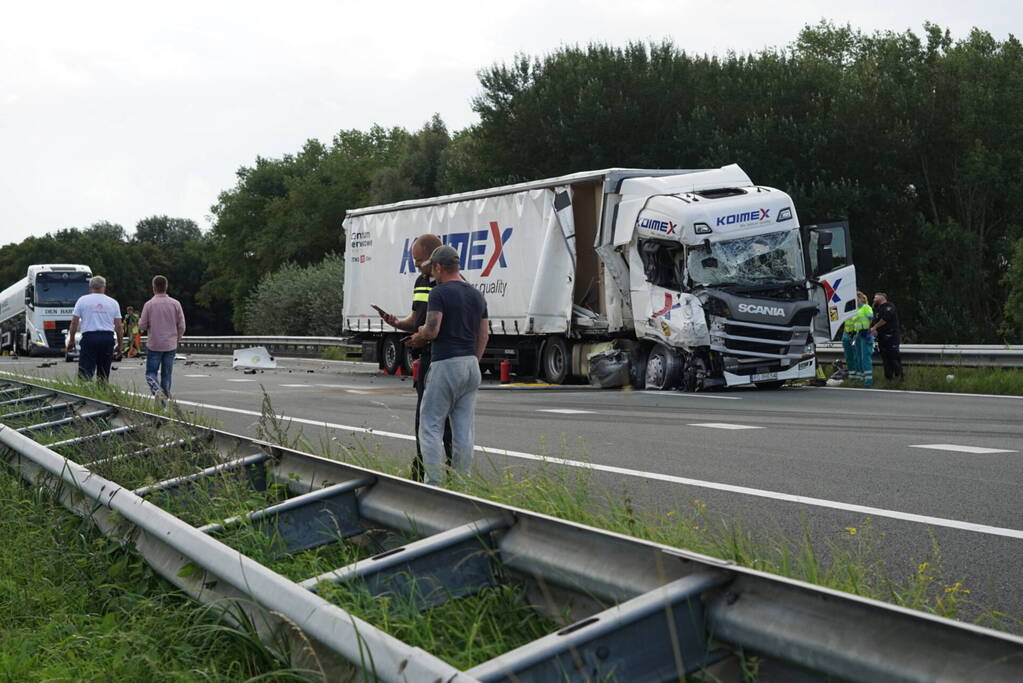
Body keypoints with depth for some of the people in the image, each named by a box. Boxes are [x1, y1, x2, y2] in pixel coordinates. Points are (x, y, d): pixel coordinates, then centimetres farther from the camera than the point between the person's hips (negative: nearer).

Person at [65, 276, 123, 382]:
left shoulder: (82, 300, 5)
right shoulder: (113, 302, 10)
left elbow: (74, 323, 4)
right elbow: (119, 326, 8)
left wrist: (71, 340, 12)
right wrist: (120, 344, 15)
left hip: (89, 337, -2)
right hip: (108, 337, 2)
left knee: (85, 372, -8)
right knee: (104, 373, 9)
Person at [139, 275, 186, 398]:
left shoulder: (149, 304, -7)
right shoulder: (175, 304, -1)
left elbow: (142, 326, -4)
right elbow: (182, 326, 0)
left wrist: (140, 321, 19)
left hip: (154, 345, -2)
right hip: (170, 345, 2)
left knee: (151, 372, 5)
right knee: (167, 374, 11)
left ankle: (155, 387, -22)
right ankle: (165, 396, 9)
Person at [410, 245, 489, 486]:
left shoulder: (439, 293, -10)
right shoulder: (477, 295, 13)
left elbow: (432, 331, -17)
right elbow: (484, 335, 15)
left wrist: (419, 337, 5)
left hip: (445, 364, -7)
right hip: (471, 365, 7)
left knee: (430, 425, -1)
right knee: (464, 430, 8)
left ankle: (434, 483, -7)